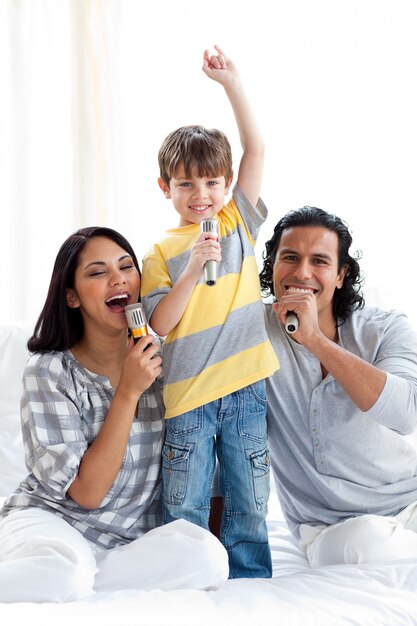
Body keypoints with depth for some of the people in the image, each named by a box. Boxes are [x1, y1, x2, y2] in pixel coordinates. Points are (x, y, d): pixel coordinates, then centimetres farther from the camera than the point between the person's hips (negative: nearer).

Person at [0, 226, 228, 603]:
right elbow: (86, 492, -15)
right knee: (65, 575, -40)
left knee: (207, 556, -28)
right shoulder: (49, 371, -10)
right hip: (52, 520, -5)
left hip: (133, 536, 6)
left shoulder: (162, 359, 1)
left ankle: (75, 577, -15)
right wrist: (128, 392, -19)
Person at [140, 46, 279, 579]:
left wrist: (231, 83, -3)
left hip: (246, 389, 2)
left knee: (249, 509, 11)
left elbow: (256, 149, 1)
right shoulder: (162, 252, 0)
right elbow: (159, 324, -9)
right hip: (188, 396, -1)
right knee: (184, 514, 7)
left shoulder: (238, 223, 7)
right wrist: (195, 266, -20)